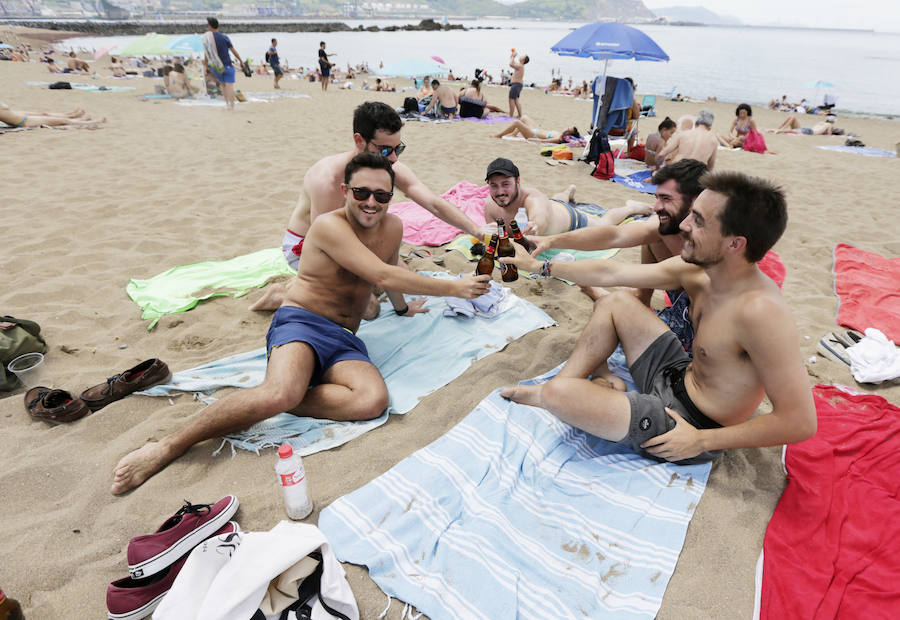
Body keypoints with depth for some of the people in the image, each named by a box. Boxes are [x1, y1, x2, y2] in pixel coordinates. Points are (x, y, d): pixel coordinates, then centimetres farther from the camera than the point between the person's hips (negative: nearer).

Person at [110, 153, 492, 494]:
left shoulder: (393, 228, 11)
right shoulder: (329, 226, -9)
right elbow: (382, 277, -18)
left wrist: (402, 308, 50)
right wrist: (453, 288, -13)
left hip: (345, 341, 5)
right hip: (301, 323, -5)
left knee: (374, 400, -29)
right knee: (283, 391, -37)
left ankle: (267, 401, -19)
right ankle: (169, 446, -22)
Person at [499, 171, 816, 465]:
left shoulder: (760, 310, -31)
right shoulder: (696, 269, -7)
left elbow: (800, 422, -28)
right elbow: (610, 273, 1)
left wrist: (703, 440, -22)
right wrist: (540, 266, 8)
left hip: (691, 424, -8)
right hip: (681, 377, 8)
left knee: (557, 392, -23)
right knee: (615, 302, 7)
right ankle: (561, 385, 9)